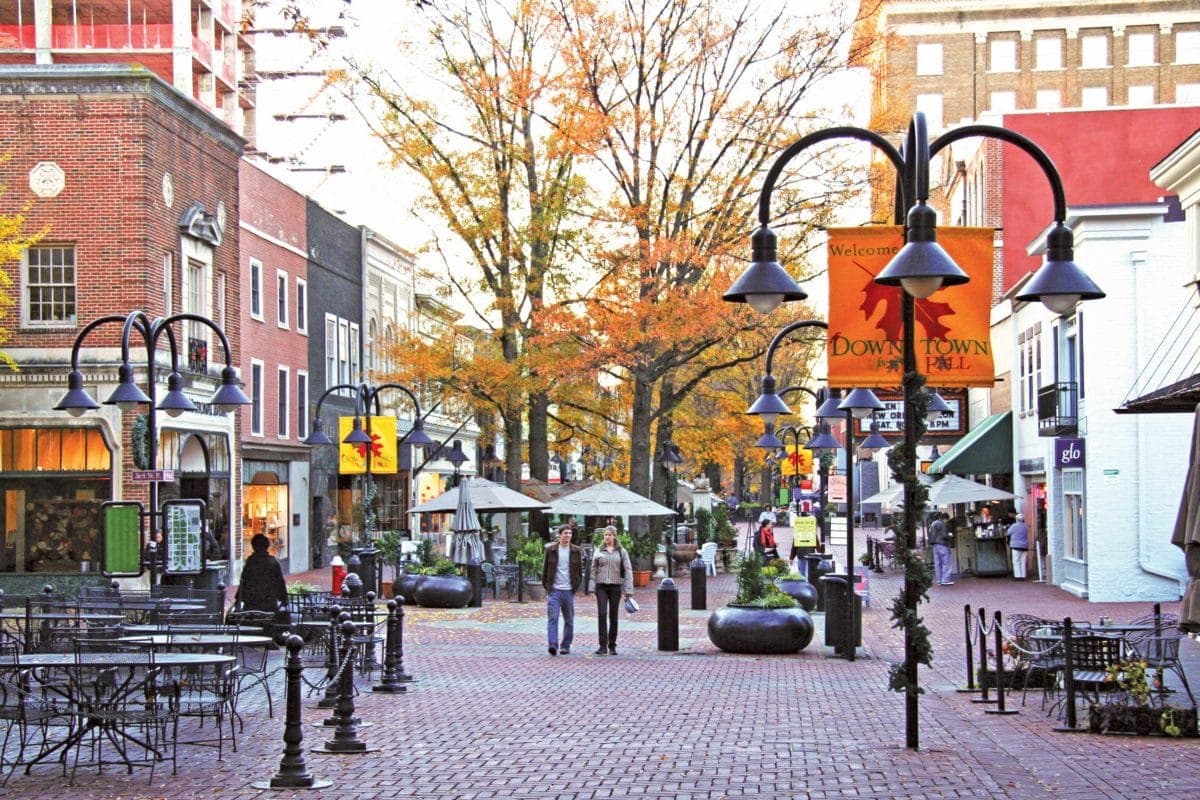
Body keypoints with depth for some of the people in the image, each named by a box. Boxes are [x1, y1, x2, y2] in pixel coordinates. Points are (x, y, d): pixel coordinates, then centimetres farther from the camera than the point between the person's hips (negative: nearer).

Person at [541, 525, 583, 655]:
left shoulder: (576, 551, 5)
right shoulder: (550, 549, 3)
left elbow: (580, 571, 10)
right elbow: (545, 569, 9)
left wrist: (576, 587, 2)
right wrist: (546, 587, 4)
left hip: (569, 590, 1)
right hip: (554, 590, -1)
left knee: (569, 620, 6)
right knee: (552, 618, -13)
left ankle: (565, 646, 16)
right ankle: (552, 645, -19)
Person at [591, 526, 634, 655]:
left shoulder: (621, 552, 4)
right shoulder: (598, 551, 8)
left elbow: (628, 571, 1)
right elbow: (593, 570, 9)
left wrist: (628, 590, -7)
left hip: (615, 586, 0)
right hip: (601, 586, 0)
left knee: (613, 616, 5)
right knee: (602, 614, -11)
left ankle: (612, 646, 14)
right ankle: (603, 646, -13)